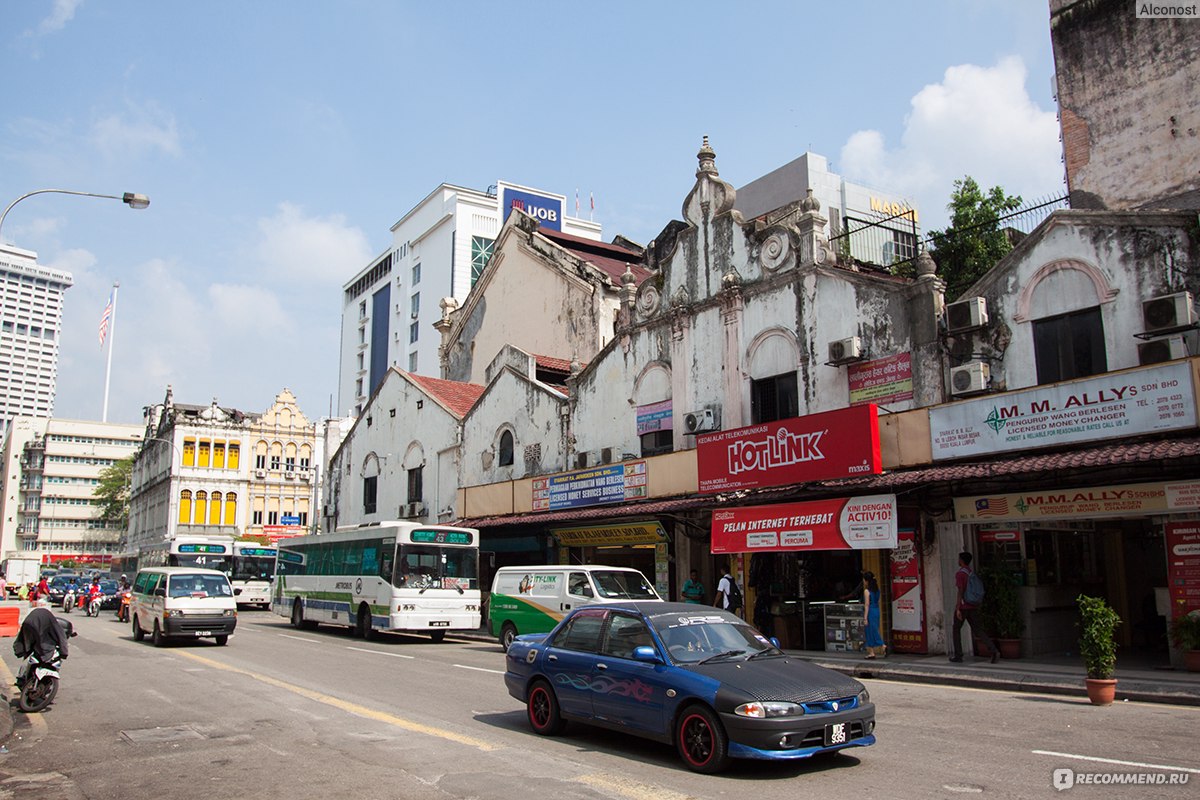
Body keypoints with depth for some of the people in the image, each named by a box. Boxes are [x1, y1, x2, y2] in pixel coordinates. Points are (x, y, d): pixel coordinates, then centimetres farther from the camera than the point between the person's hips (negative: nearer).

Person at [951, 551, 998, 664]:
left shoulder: (960, 574, -12)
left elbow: (960, 591, -19)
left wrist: (958, 608, -20)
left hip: (963, 607, -6)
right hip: (973, 607, 6)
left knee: (956, 629, 8)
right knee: (977, 630, 5)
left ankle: (958, 656, 11)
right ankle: (994, 650, -13)